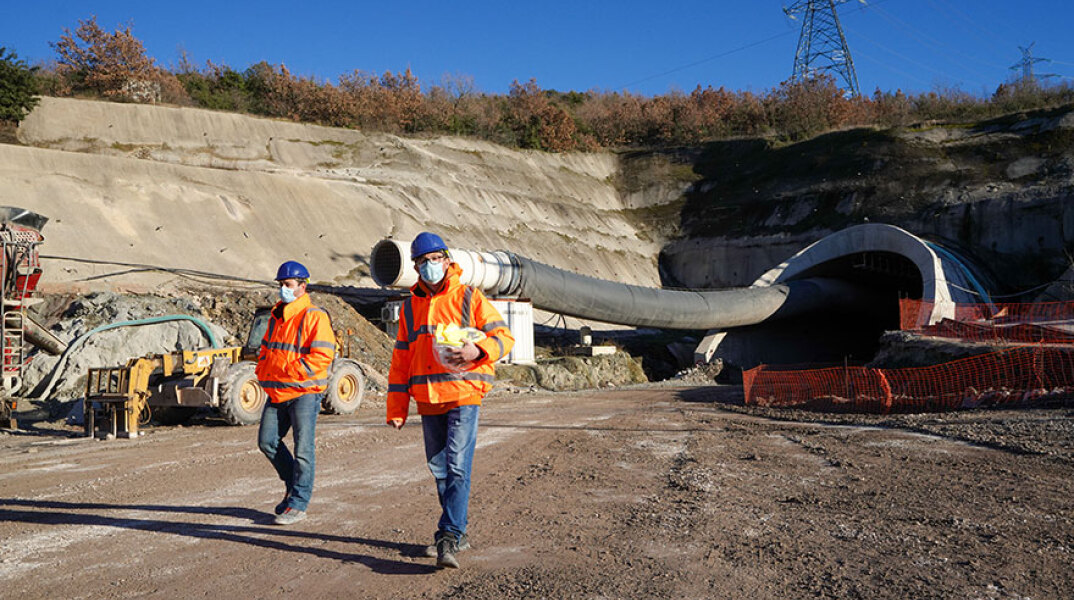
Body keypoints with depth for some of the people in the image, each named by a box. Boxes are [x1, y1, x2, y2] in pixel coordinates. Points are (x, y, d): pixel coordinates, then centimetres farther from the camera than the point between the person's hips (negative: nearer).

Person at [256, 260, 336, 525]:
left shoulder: (314, 317, -9)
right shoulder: (276, 317, 16)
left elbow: (322, 355, -18)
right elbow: (265, 349, 27)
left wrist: (287, 372, -19)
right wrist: (263, 371, 7)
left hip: (305, 392, -8)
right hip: (277, 393, 8)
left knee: (302, 448, -4)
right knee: (267, 441, 8)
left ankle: (298, 504, 3)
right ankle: (292, 482, 28)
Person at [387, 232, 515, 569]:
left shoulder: (469, 298, 0)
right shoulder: (410, 307, 13)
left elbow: (504, 336, -1)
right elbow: (401, 359, 15)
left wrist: (478, 350, -22)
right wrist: (396, 408, 11)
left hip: (464, 395, -5)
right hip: (428, 401, 5)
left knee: (457, 467, -12)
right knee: (439, 469, 11)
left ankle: (449, 538, -9)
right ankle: (457, 535, 24)